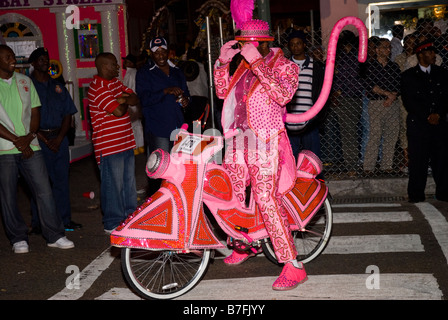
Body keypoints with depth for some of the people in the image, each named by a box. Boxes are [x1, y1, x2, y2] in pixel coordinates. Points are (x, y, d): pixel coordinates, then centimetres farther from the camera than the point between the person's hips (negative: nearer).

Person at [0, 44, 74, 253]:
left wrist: (29, 137, -5)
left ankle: (55, 235, 8)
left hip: (30, 147, 3)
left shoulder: (24, 81, 12)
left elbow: (35, 111, 11)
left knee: (44, 190, 0)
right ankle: (18, 239, 17)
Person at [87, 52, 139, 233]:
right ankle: (113, 223, 10)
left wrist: (124, 99, -11)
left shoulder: (115, 82, 13)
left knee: (129, 183, 17)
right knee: (114, 185, -1)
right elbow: (118, 111, -23)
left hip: (126, 142, 9)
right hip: (109, 146, -9)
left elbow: (135, 99, 11)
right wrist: (123, 102, -1)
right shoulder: (98, 89, -17)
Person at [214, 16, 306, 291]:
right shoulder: (243, 66, 16)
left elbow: (282, 95, -22)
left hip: (265, 141, -7)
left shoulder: (285, 66, -3)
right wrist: (223, 62, 6)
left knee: (266, 199, -15)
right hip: (238, 140, 7)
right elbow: (223, 92, 19)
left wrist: (257, 63, -24)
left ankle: (293, 266, -10)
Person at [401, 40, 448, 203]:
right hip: (418, 124, -3)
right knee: (418, 160, -4)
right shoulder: (408, 76, 5)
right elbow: (408, 101, -2)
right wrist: (427, 116, -9)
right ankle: (416, 196, 4)